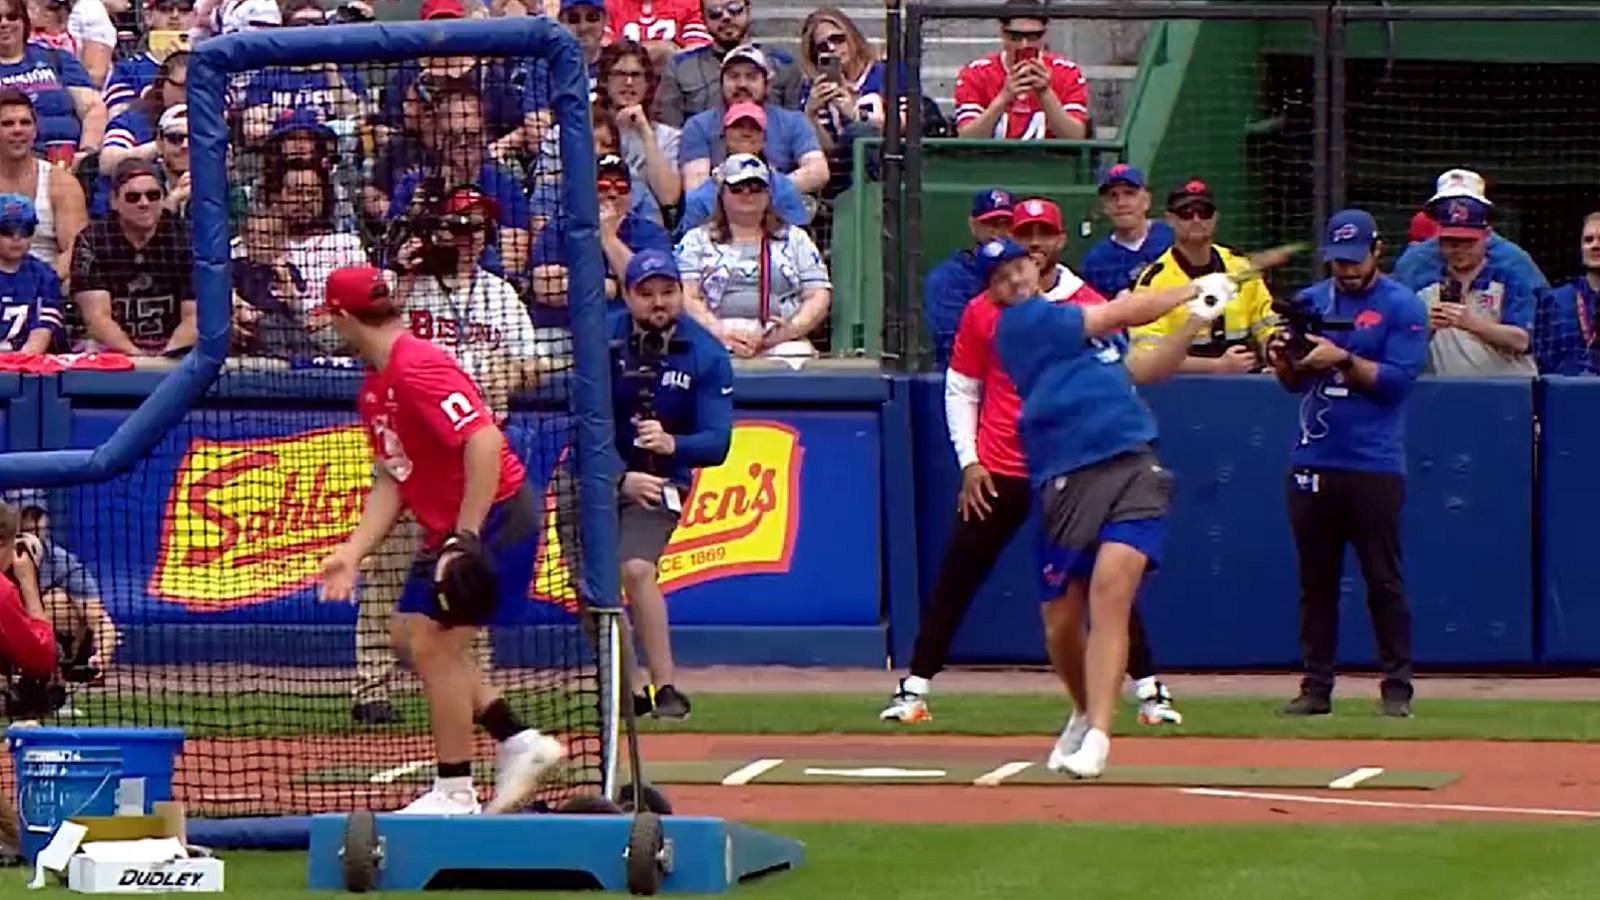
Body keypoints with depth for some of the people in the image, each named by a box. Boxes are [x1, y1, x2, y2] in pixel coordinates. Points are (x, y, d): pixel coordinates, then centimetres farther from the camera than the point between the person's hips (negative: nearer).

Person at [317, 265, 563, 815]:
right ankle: (519, 743, 18)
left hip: (497, 517, -11)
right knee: (410, 638, 13)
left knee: (436, 646, -9)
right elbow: (391, 481, 13)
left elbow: (484, 442, -30)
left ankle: (454, 794, 1)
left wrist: (465, 539, -32)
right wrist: (354, 552, 2)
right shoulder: (375, 387, 11)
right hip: (449, 528, 11)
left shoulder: (417, 368, -21)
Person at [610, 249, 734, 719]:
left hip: (659, 478, -2)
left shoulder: (706, 355, -12)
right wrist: (621, 478, -28)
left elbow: (716, 443, -17)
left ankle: (665, 689, -22)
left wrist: (671, 444, -38)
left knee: (636, 568, -24)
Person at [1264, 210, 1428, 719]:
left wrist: (1342, 360, -20)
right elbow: (1296, 382, 14)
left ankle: (1397, 689, 1)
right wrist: (1283, 360, -7)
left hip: (1374, 466, -5)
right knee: (1315, 581, 7)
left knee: (1383, 580, -3)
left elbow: (1397, 380, -11)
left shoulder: (1402, 307, -1)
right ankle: (1316, 688, 11)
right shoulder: (1310, 302, 13)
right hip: (1312, 462, 5)